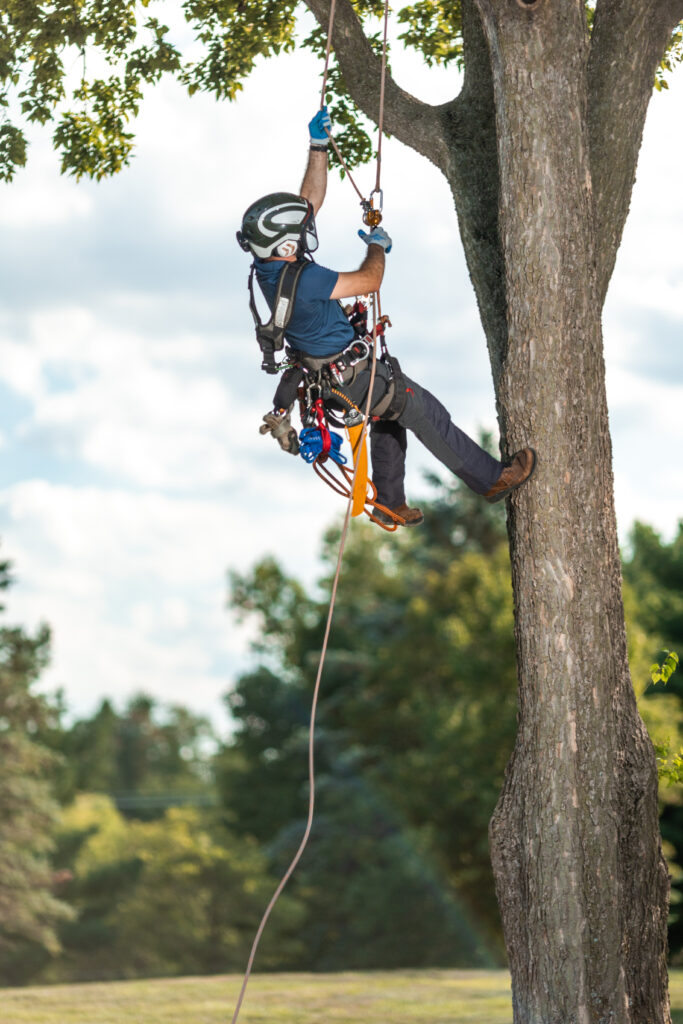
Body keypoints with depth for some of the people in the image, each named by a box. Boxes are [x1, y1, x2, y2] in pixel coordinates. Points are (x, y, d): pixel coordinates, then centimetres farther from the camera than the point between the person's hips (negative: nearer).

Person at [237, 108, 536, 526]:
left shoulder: (271, 264, -9)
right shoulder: (303, 279, -36)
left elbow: (311, 200, 2)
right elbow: (369, 280, -25)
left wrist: (319, 147, -1)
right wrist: (378, 245, -5)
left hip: (324, 367, 9)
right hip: (352, 377, -9)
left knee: (389, 419, 29)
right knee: (428, 415, 6)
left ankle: (389, 505, 41)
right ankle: (492, 479, 19)